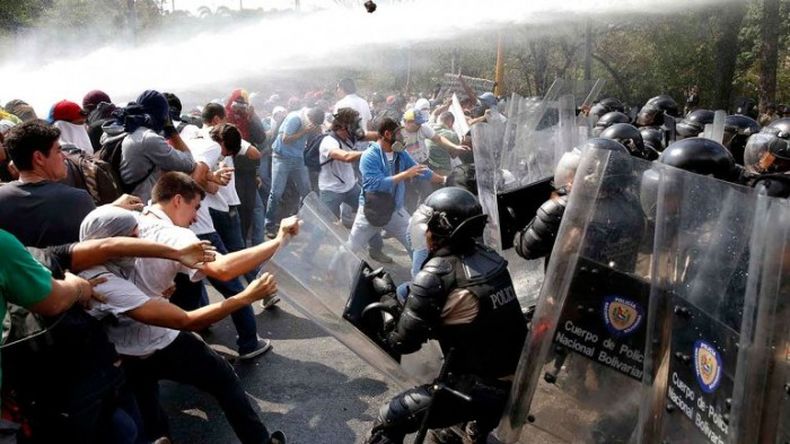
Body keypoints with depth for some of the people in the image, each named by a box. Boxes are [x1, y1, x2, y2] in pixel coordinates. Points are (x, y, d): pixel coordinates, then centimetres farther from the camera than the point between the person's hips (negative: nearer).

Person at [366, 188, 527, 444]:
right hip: (519, 379, 7)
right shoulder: (489, 257, 0)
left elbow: (403, 343, -11)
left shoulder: (437, 274, -18)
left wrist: (386, 297, 4)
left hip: (484, 389, -7)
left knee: (390, 419, 0)